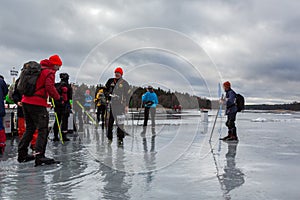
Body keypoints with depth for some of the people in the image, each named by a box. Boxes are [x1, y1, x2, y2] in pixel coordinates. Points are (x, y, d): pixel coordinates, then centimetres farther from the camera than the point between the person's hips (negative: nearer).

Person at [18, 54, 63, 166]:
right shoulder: (49, 72, -5)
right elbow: (49, 87, -17)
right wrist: (58, 98, -7)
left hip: (26, 101, 9)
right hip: (38, 104, -9)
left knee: (30, 128, 19)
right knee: (43, 130, -6)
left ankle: (22, 154, 23)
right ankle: (39, 156, -14)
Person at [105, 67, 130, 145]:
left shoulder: (124, 83, 2)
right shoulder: (111, 81, 12)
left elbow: (127, 95, 0)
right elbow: (105, 89, 24)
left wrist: (126, 106, -5)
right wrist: (108, 95, 6)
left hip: (120, 105, -3)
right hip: (112, 104, 3)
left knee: (120, 122, -5)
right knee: (110, 121, 5)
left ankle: (120, 138, 2)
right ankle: (109, 138, 13)